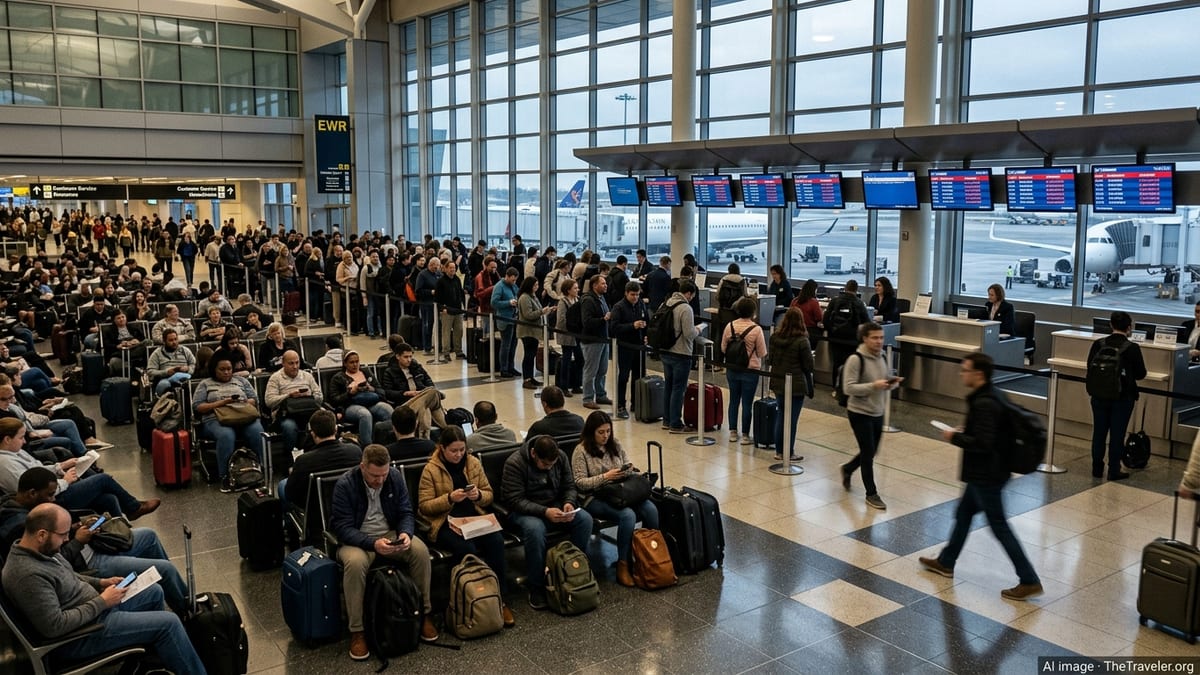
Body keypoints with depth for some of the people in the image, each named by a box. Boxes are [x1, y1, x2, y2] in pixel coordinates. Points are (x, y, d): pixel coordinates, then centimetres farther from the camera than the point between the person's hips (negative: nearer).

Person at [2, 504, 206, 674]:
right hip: (81, 634, -10)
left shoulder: (39, 549, -1)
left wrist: (100, 583, 4)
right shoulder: (29, 575, -32)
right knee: (168, 623, -12)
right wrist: (102, 602, -23)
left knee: (154, 592, 20)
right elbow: (55, 626, -32)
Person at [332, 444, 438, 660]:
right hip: (357, 539, -3)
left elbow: (406, 513, 0)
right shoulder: (344, 485, -17)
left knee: (420, 551, -25)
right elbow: (344, 528, -18)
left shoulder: (395, 477, -5)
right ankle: (357, 631, -24)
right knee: (354, 562, -37)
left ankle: (424, 613, -7)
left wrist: (405, 533, -23)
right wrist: (373, 543, -33)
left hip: (391, 534, 3)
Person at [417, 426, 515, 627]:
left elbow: (489, 495, 13)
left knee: (496, 541, -27)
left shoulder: (474, 463, 8)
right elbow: (424, 505, -4)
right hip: (445, 523, -3)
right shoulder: (431, 470, -3)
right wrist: (449, 498, -19)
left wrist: (479, 495, -11)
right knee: (467, 548, -33)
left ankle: (500, 598, -17)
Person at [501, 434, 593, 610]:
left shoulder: (561, 457, -3)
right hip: (523, 511, -5)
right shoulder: (514, 463, -19)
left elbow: (569, 486, 7)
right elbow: (515, 500, -21)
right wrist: (544, 512, -31)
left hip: (554, 507, 5)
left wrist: (569, 503, -17)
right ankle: (535, 587, -23)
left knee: (585, 519, -22)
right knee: (535, 528, -38)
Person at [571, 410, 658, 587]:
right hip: (595, 498, -5)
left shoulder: (615, 444, 11)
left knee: (650, 509, -23)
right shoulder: (581, 450, -5)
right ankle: (623, 565, -22)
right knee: (628, 515, -33)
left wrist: (629, 470, -7)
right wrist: (605, 477, -19)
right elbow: (579, 482, -10)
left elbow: (629, 467, 18)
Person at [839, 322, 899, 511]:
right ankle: (871, 495, 15)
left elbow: (888, 380, 15)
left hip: (877, 413, 7)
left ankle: (847, 469, 45)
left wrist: (893, 383, -9)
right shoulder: (856, 360, -18)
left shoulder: (881, 357, 4)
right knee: (868, 454, 0)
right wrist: (874, 386, -29)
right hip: (860, 413, -7)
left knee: (871, 452, 18)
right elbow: (848, 388, -21)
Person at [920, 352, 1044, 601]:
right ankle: (945, 563, 35)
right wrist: (965, 430, 9)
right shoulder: (989, 396, 6)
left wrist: (955, 437, -17)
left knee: (999, 527, -1)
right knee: (963, 514, 21)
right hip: (984, 472, 11)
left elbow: (982, 443, -30)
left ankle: (1029, 581, 8)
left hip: (986, 475, -11)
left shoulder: (983, 404, -26)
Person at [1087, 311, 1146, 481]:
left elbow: (1090, 367, 3)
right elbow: (1141, 374, -5)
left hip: (1099, 395, 3)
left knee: (1099, 432, 14)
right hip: (1123, 397, -3)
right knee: (1117, 434, 7)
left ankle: (1097, 468, 21)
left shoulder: (1098, 344, -5)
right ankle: (1114, 471, 13)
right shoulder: (1132, 348, -13)